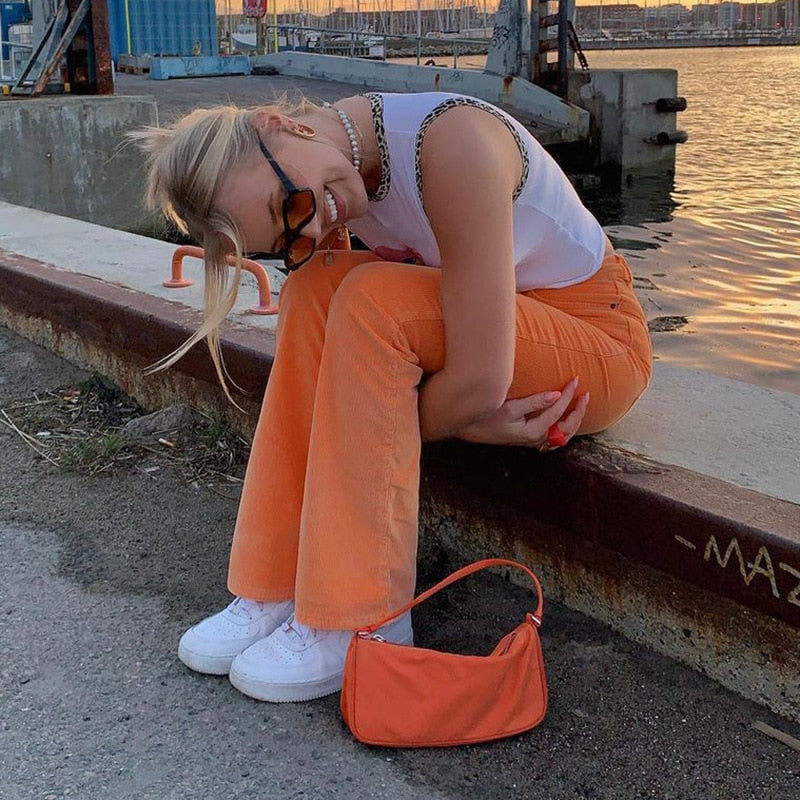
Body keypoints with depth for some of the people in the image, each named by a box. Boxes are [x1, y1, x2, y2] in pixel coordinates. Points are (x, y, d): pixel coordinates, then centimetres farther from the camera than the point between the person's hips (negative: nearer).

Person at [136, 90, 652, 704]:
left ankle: (360, 620, -22)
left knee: (369, 299, -28)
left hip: (600, 342, -6)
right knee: (316, 287, -16)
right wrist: (472, 415, -23)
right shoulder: (323, 205, -8)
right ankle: (281, 584, -12)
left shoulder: (452, 144, -31)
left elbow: (479, 380, -32)